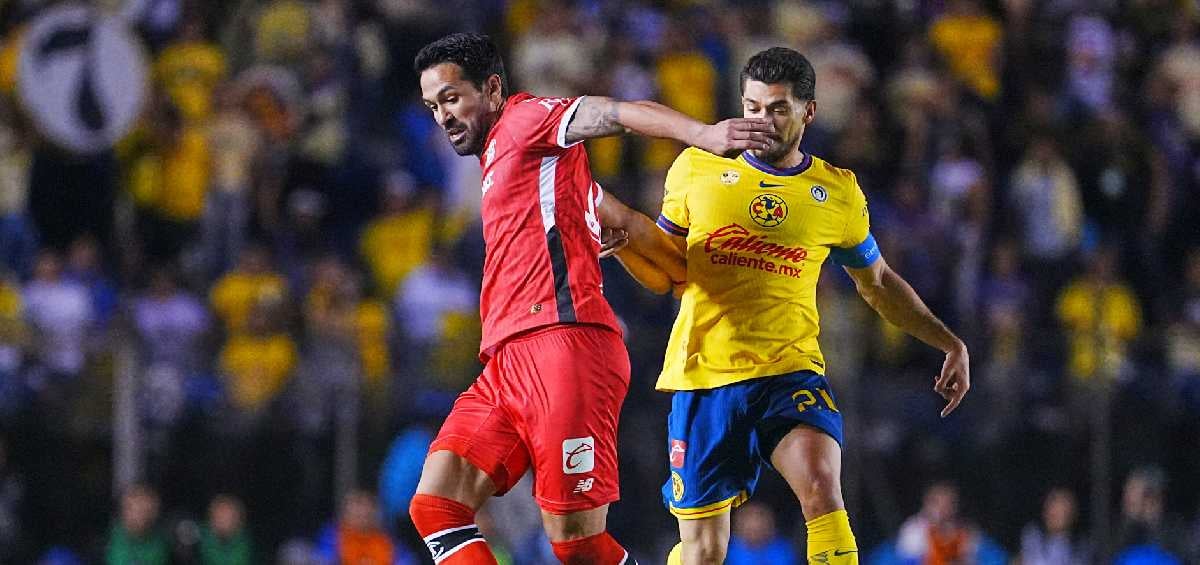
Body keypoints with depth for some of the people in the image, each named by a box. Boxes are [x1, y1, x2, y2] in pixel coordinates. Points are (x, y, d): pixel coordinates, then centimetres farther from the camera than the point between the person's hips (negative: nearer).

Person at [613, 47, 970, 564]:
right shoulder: (697, 170, 4)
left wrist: (950, 343, 15)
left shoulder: (838, 194, 6)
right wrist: (623, 243, -7)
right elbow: (665, 271, 14)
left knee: (822, 489, -28)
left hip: (790, 372, 0)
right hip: (703, 377, 0)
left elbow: (878, 284, 21)